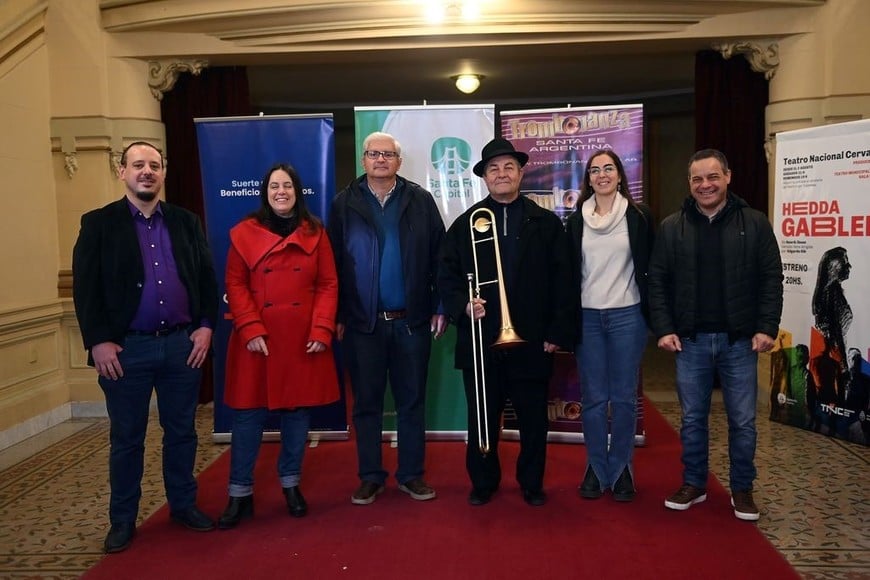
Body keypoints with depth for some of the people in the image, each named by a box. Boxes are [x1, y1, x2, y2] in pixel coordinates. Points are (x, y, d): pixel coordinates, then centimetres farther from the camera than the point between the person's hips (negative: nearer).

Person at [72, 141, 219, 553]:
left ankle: (183, 505, 29)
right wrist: (98, 341, -12)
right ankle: (122, 519, 24)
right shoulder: (98, 223, 0)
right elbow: (85, 287, -5)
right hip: (126, 348, -2)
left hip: (182, 343, 3)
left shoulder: (186, 222, 8)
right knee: (126, 438, 9)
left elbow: (207, 278, 8)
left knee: (181, 431, 13)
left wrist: (205, 326, -1)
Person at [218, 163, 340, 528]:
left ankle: (291, 484, 27)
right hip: (258, 341, -1)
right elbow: (235, 285, -1)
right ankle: (240, 494, 15)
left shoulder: (316, 234, 5)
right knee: (248, 415, 3)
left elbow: (328, 285, 3)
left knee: (297, 413, 10)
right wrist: (250, 329, -12)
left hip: (303, 341, 2)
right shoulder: (244, 233, 2)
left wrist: (322, 330, -8)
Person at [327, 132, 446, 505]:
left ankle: (411, 474, 25)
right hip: (362, 321, 0)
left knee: (412, 401, 11)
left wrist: (440, 307, -3)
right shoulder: (344, 204, 2)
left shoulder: (420, 201, 1)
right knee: (366, 403, 10)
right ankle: (370, 477, 24)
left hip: (412, 320, 0)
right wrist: (336, 316, -2)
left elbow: (438, 256, 1)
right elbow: (334, 264, 0)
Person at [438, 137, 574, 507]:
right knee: (481, 418, 10)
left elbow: (561, 281, 1)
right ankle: (483, 482, 28)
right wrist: (463, 304, -14)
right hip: (480, 340, 1)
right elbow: (446, 275, 5)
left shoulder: (547, 224, 5)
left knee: (534, 418, 10)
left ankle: (532, 482, 29)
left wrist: (557, 332, -5)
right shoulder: (465, 223, 6)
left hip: (532, 339, 0)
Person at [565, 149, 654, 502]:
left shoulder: (638, 216, 0)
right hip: (587, 317, 2)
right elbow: (569, 272, 7)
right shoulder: (577, 220, 6)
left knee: (624, 397, 6)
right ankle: (596, 468, 19)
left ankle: (621, 468, 19)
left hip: (627, 316, -1)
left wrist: (651, 314, -3)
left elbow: (648, 267, 2)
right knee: (593, 397, 7)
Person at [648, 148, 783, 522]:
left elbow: (771, 279, 1)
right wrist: (664, 329, -5)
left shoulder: (754, 223, 1)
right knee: (692, 418, 11)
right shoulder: (672, 228, 3)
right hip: (690, 340, 1)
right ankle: (693, 484, 26)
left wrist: (767, 327, -7)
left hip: (739, 340, -1)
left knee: (742, 420, 8)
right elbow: (657, 281, 3)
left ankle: (742, 489, 25)